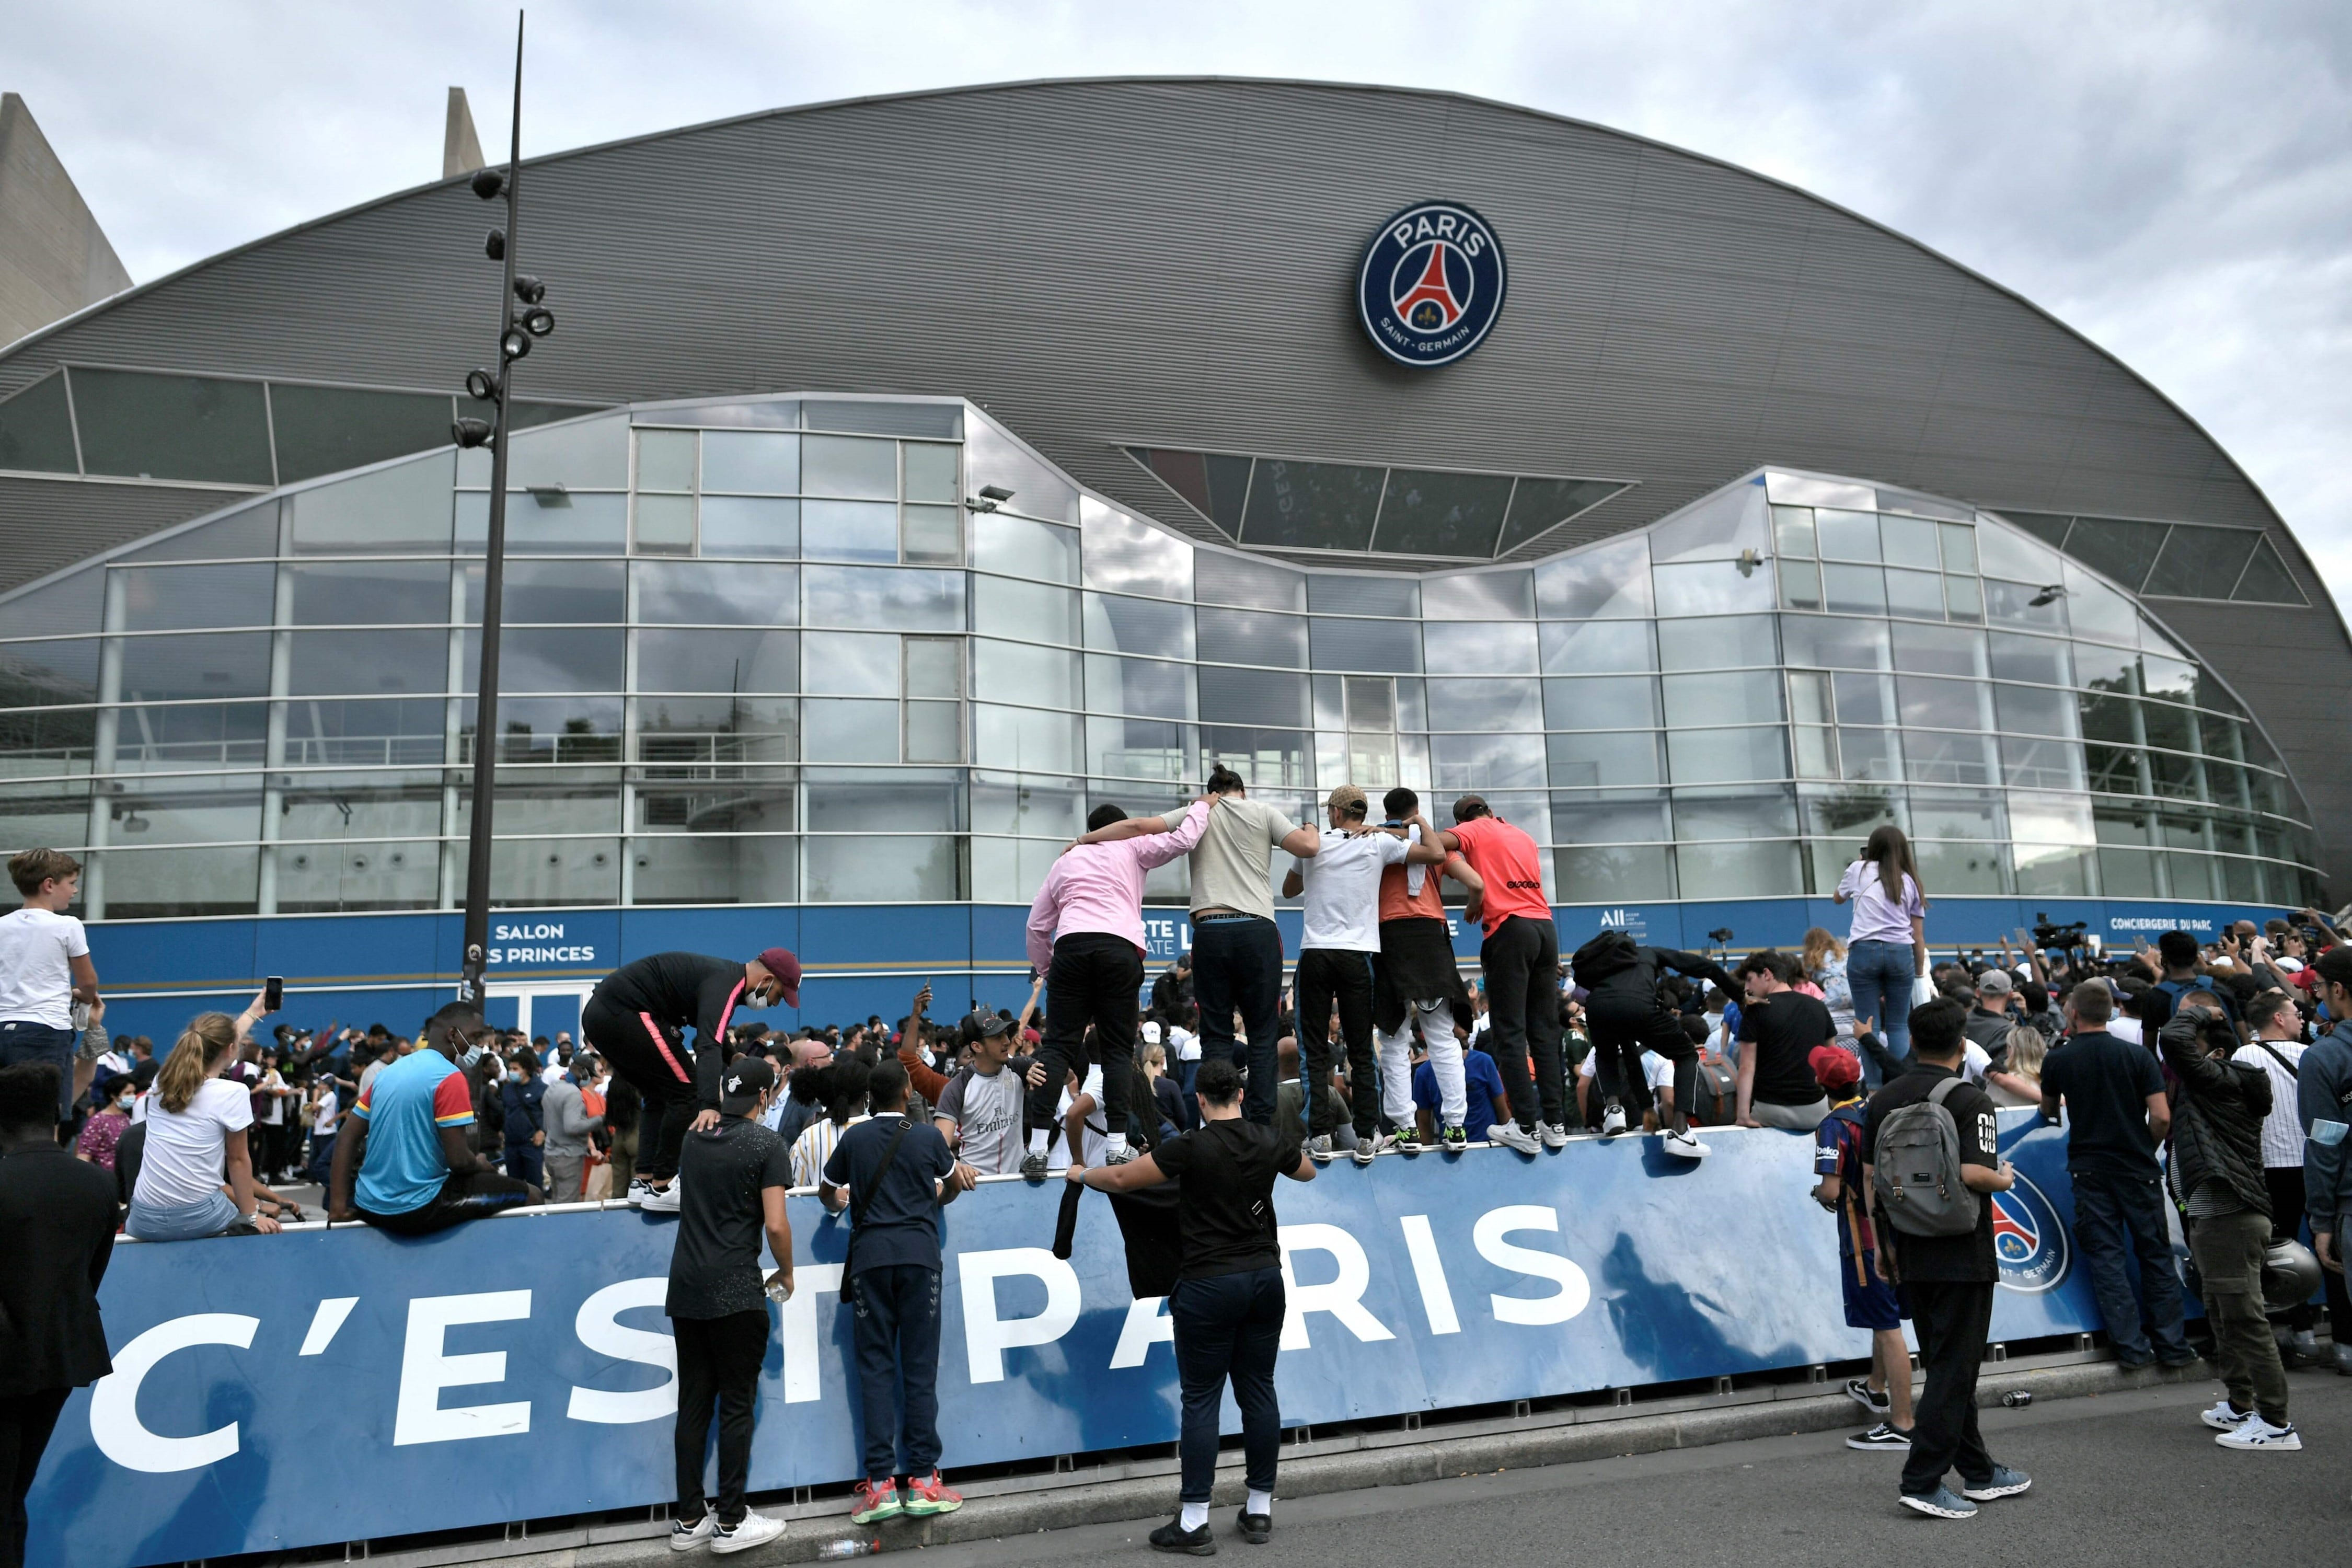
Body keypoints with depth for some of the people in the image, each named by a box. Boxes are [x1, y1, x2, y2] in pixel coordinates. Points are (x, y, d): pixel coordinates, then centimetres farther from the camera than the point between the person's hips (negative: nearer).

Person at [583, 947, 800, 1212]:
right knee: (686, 1092, -4)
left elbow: (714, 1036, 36)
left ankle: (643, 1181, 13)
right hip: (625, 1013, -10)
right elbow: (709, 1046, -31)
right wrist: (710, 1105, -41)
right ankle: (661, 1188, -3)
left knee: (660, 1098, 18)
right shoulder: (725, 984, -14)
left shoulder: (723, 974, 17)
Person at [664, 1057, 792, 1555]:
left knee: (693, 1403, 11)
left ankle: (689, 1519, 17)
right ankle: (731, 1521, 7)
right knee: (736, 1406, 3)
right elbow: (775, 1225, -14)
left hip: (686, 1289, 6)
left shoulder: (692, 1139, 9)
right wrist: (786, 1274, 1)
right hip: (736, 1291, -6)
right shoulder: (766, 1144, -9)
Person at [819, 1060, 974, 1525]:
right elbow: (955, 1185, 23)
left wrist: (840, 1203, 40)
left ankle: (881, 1484, 0)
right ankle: (922, 1480, 3)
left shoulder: (854, 1138, 6)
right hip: (918, 1251, 0)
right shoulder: (929, 1137, 6)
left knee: (876, 1366, 3)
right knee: (920, 1366, 3)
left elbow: (827, 1194, 18)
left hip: (870, 1255, 1)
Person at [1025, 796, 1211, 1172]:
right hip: (1120, 950, -2)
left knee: (1057, 1046, 0)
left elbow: (1037, 925, 23)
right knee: (1118, 1050, 3)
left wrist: (1046, 968, 33)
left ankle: (1037, 1149, -7)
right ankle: (1118, 1149, -4)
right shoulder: (1131, 849, 21)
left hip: (1071, 946, 2)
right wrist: (1200, 806, 28)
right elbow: (1183, 839, 11)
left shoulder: (1066, 860, 28)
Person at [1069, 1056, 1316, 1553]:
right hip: (1266, 1279, 5)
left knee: (1201, 1400, 2)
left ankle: (1194, 1523, 6)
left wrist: (1083, 1175, 9)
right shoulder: (1271, 1142, 1)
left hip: (1210, 1285, -5)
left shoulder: (1192, 1147, -14)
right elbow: (1308, 1172, 23)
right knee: (1258, 1391, 12)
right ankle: (1259, 1511, 20)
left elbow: (1121, 1179, -10)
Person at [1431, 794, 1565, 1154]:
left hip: (1509, 928, -6)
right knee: (1545, 1030, 8)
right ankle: (1555, 1123, 7)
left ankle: (1526, 1127, -9)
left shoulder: (1474, 831, 6)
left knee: (1510, 1032, -5)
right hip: (1546, 926, 6)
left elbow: (1437, 842, -12)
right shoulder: (1524, 837, 24)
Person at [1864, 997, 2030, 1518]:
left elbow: (1870, 1176, 7)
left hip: (1908, 1255, 6)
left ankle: (1978, 1473, 28)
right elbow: (1973, 1174, -23)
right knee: (1953, 1369, 0)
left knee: (1946, 1365, 17)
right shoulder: (1969, 1100, -13)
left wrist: (1882, 1245, 14)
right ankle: (1923, 1481, -3)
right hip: (1960, 1255, -6)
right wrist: (2005, 1180, -1)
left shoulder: (1883, 1100, 5)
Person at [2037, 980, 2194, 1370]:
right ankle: (2172, 1345, 13)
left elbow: (2048, 1112, 15)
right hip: (2137, 1169, 1)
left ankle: (2132, 1347, 3)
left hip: (2090, 1171, 0)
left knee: (2107, 1258, 4)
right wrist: (2144, 1150, 8)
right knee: (2155, 1254, 10)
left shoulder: (2057, 1060, -3)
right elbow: (2162, 1118, -10)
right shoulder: (2139, 1056, -5)